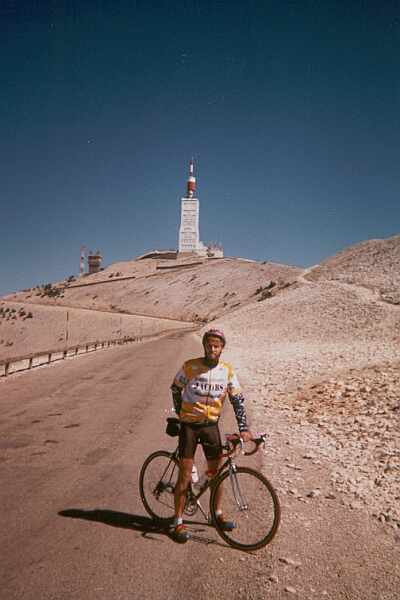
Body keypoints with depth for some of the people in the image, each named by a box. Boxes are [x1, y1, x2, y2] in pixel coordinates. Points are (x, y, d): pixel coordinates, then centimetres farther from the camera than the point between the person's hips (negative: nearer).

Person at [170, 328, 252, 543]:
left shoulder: (227, 371, -4)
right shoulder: (190, 366, -11)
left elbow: (237, 400, -2)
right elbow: (175, 388, 6)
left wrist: (244, 428, -10)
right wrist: (181, 414, 7)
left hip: (211, 425, 3)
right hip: (189, 425, -3)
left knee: (216, 472, 13)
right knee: (185, 475, -1)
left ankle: (218, 513, 35)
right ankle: (178, 522, 13)